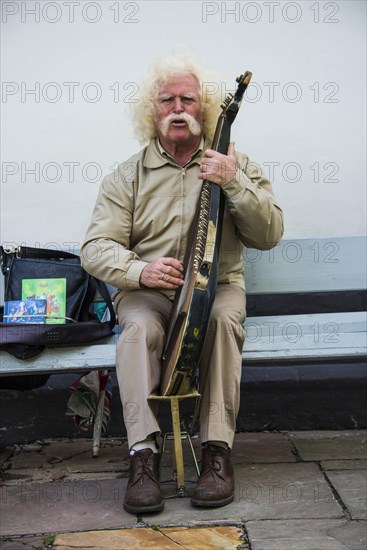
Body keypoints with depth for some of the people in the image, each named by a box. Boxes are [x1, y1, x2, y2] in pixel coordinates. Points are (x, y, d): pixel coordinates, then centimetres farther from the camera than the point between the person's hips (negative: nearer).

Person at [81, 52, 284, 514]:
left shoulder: (234, 165, 8)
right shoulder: (127, 176, 6)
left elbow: (268, 236, -1)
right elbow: (95, 248, -2)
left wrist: (235, 183, -17)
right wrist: (140, 271, -23)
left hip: (217, 286, 0)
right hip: (147, 292, 0)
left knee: (224, 318, -33)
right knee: (139, 328, -32)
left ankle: (218, 451, -27)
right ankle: (144, 453, -30)